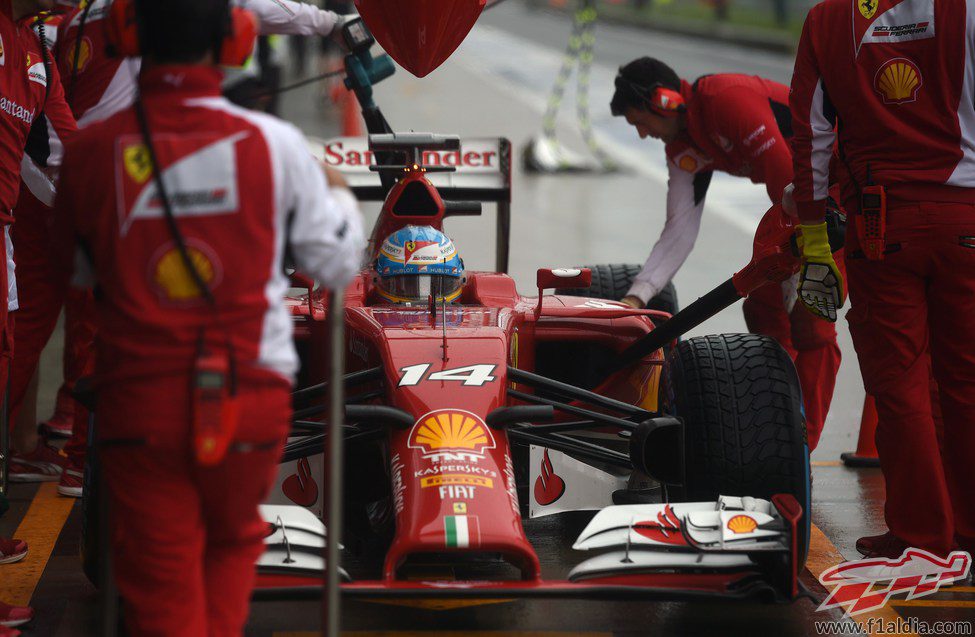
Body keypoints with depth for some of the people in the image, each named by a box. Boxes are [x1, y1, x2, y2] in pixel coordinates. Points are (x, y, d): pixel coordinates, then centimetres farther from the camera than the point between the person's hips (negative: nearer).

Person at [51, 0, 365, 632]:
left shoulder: (91, 152, -7)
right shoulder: (275, 144, -9)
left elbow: (73, 270, 8)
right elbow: (336, 265, 2)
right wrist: (340, 195, 23)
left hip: (141, 398, 0)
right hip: (250, 394, 0)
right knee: (232, 544, 25)